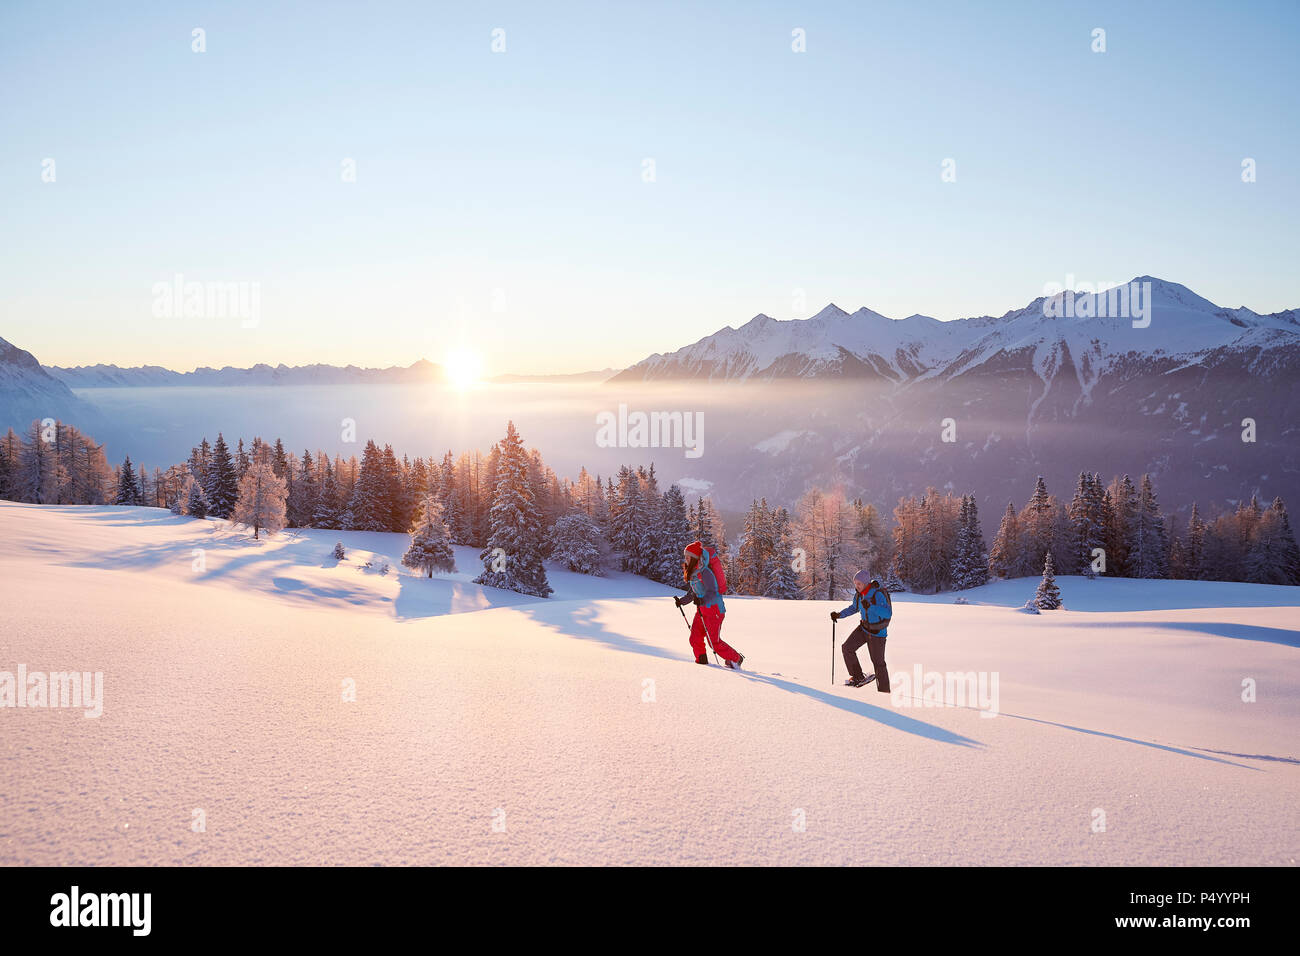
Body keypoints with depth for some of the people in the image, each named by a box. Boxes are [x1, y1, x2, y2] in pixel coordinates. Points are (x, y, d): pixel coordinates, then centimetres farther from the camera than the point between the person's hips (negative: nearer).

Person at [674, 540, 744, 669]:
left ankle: (736, 659, 10)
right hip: (702, 609, 9)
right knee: (695, 638, 3)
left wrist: (701, 600, -40)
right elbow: (692, 593, 18)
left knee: (714, 641, -7)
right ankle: (701, 662, 18)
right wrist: (681, 601, 4)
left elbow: (712, 592, -25)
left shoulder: (704, 572, -19)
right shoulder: (692, 573, 10)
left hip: (714, 608, -9)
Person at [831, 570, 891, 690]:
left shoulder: (878, 594, -24)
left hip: (877, 632, -7)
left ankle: (884, 691, 12)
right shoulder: (858, 595, -2)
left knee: (878, 662, 0)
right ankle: (857, 677, 11)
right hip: (863, 628, 7)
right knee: (847, 647, -3)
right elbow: (854, 608, 19)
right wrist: (839, 615, 9)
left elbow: (888, 613, -33)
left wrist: (870, 607, -42)